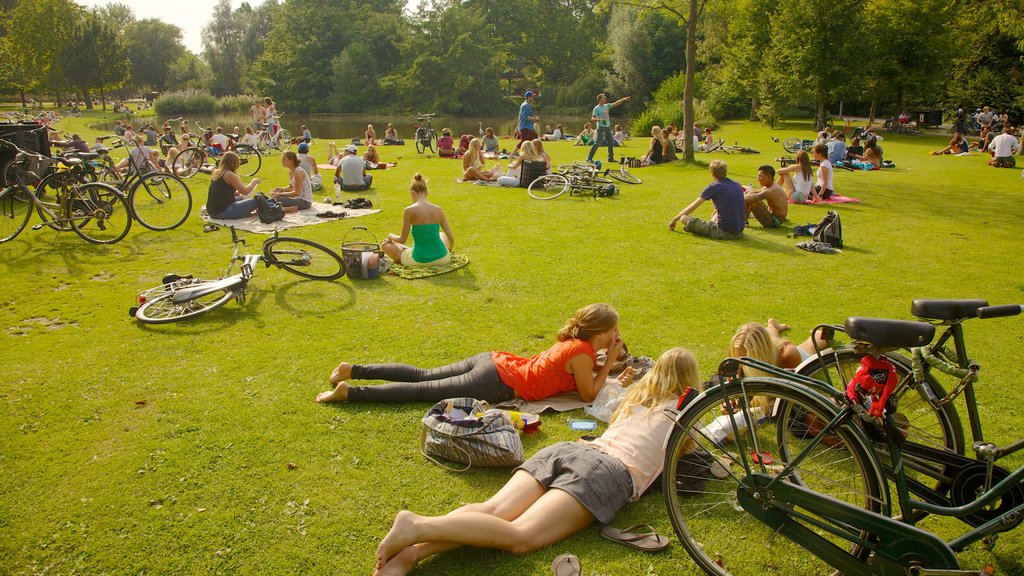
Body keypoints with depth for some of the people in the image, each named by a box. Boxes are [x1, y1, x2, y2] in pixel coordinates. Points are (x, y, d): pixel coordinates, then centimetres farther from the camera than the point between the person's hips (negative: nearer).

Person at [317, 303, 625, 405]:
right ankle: (350, 392, -5)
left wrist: (612, 380, 18)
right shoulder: (582, 353, -14)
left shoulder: (575, 340, 13)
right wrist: (609, 363, -3)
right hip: (495, 384, -7)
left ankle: (353, 370, 12)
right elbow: (589, 394, -9)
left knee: (422, 376, 11)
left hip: (493, 361, 7)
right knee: (421, 391, -4)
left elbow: (576, 377, 28)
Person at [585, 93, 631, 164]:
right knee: (597, 143, -11)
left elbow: (616, 103, 10)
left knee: (611, 142, 9)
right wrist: (599, 119, -30)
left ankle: (611, 158, 19)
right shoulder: (596, 108, -8)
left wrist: (624, 99, -1)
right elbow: (592, 119, -13)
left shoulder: (607, 106, 12)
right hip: (601, 128, -8)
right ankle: (589, 158, -7)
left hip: (608, 127, 8)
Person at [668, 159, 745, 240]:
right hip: (739, 232, 7)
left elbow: (692, 207, -1)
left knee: (684, 218, -4)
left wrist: (674, 219, 10)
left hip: (724, 232, -7)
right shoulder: (737, 185, 9)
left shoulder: (714, 187, -8)